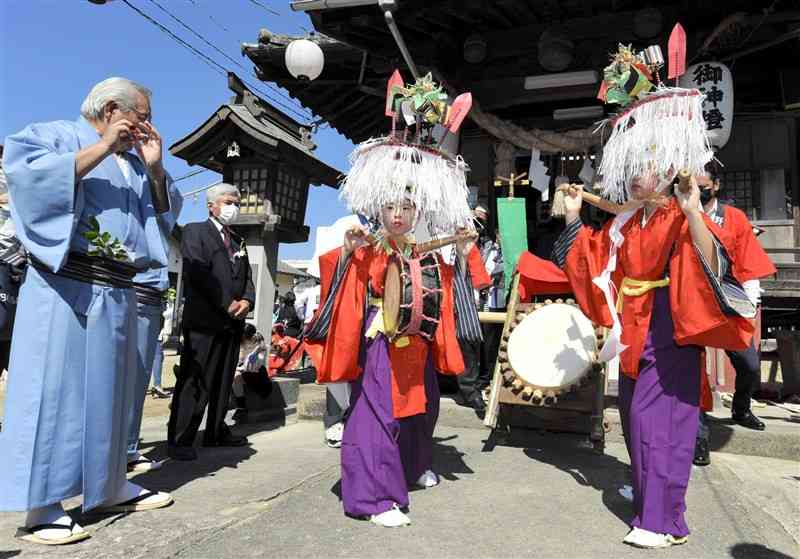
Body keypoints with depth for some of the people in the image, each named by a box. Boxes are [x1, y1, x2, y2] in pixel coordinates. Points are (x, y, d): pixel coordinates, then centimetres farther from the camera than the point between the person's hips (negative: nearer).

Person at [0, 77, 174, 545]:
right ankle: (41, 506, 3)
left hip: (119, 292, 7)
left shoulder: (135, 163, 20)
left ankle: (111, 487, 21)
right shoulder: (58, 134, 4)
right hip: (67, 285, -6)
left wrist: (155, 167, 2)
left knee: (110, 388, 11)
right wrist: (104, 147, -12)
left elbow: (164, 209, 17)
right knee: (55, 386, -5)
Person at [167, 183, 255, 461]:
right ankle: (180, 439, 2)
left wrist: (246, 300, -4)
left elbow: (247, 277, 17)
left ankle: (216, 432, 21)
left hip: (233, 322, 7)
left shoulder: (238, 241, 23)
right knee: (194, 381, -5)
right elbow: (199, 272, -11)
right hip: (204, 320, -7)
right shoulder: (195, 231, 2)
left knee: (223, 381, 11)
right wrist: (227, 304, -14)